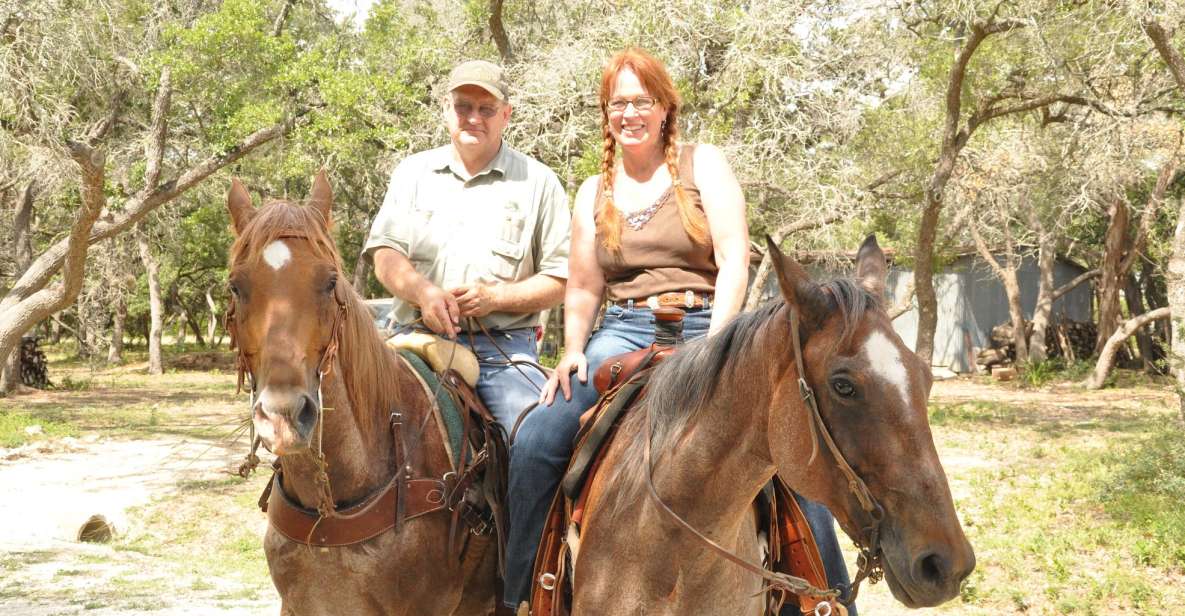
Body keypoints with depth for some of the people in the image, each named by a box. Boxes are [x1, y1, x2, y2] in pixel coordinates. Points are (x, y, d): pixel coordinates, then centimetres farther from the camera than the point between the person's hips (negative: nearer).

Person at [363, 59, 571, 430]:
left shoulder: (537, 182, 9)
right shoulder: (413, 173, 16)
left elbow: (560, 280, 6)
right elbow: (385, 255, 5)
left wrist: (495, 297, -11)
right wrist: (422, 291, -17)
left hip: (503, 347, -1)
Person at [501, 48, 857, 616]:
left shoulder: (703, 164, 6)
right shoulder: (594, 192, 16)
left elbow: (734, 261, -4)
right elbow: (581, 291, 17)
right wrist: (573, 351, -3)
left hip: (704, 329, -2)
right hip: (622, 335, 2)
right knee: (534, 445, -21)